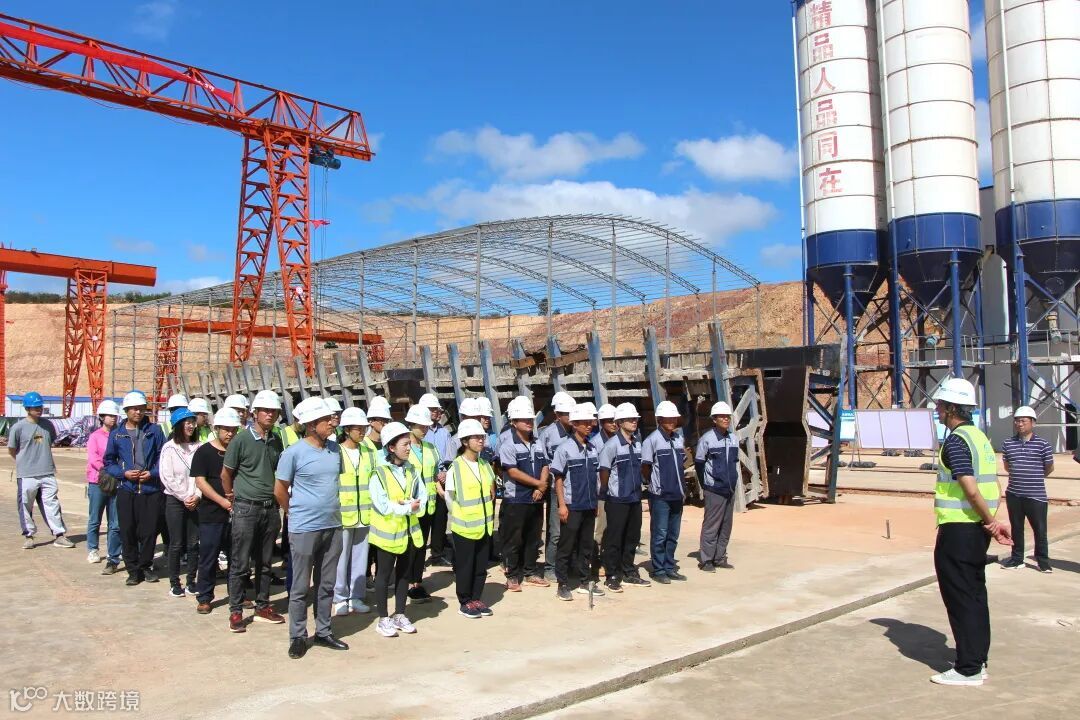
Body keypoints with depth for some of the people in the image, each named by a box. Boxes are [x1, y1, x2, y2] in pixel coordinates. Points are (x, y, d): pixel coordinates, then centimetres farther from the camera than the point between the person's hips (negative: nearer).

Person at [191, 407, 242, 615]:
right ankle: (204, 597, 14)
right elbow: (200, 481, -9)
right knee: (208, 557, 3)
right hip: (211, 514, -3)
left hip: (236, 512, 3)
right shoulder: (204, 451, -2)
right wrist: (223, 501, -16)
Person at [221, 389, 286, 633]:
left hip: (270, 508, 5)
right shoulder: (241, 439, -9)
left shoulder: (276, 441, 7)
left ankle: (262, 606, 24)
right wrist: (233, 498, 6)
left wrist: (278, 500, 13)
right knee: (240, 564, 1)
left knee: (265, 563, 13)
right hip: (246, 509, -5)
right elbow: (226, 474, -1)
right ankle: (235, 611, 11)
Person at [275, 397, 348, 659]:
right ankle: (298, 637, 18)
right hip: (304, 529, -5)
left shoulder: (335, 448, 4)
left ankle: (323, 632, 26)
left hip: (333, 526, 5)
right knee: (300, 587, 5)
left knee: (327, 585, 14)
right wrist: (297, 514, 6)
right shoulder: (294, 453, -12)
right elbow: (280, 491, -4)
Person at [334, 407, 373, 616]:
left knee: (360, 558, 10)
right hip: (341, 515, -4)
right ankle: (340, 598, 15)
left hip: (365, 515, 4)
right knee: (341, 558, 2)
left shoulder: (369, 453, 7)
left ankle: (356, 597, 21)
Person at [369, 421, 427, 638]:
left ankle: (399, 615, 26)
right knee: (384, 574, 5)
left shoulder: (412, 472, 3)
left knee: (404, 573, 14)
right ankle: (384, 619, 15)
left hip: (409, 531, 6)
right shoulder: (379, 474, -14)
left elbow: (422, 500, -1)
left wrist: (409, 505, -20)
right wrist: (408, 507, -16)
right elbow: (383, 506, -19)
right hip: (387, 532, -6)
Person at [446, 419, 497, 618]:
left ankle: (476, 599, 24)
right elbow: (450, 498, -5)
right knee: (464, 566, 5)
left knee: (481, 565, 12)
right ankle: (465, 603, 17)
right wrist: (460, 518, 1)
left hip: (485, 525, 6)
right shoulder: (455, 467, -12)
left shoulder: (485, 465, 7)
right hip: (464, 526, -6)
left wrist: (489, 518, 12)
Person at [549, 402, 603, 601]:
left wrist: (596, 502, 13)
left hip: (589, 506, 6)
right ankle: (563, 585, 10)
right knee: (566, 546, 1)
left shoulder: (592, 449, 8)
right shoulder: (565, 448, -9)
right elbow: (558, 479, -9)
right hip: (572, 506, -6)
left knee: (586, 545, 12)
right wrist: (562, 505, -12)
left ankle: (582, 582, 23)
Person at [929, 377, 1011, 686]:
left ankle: (968, 669, 4)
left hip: (957, 530, -9)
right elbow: (994, 488, 12)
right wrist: (993, 521, 6)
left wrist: (991, 522, -12)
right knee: (975, 594, 16)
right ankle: (978, 660, 25)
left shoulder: (956, 441, -17)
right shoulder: (980, 437, 12)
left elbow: (971, 489, -23)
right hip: (977, 530, 9)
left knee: (960, 597, -2)